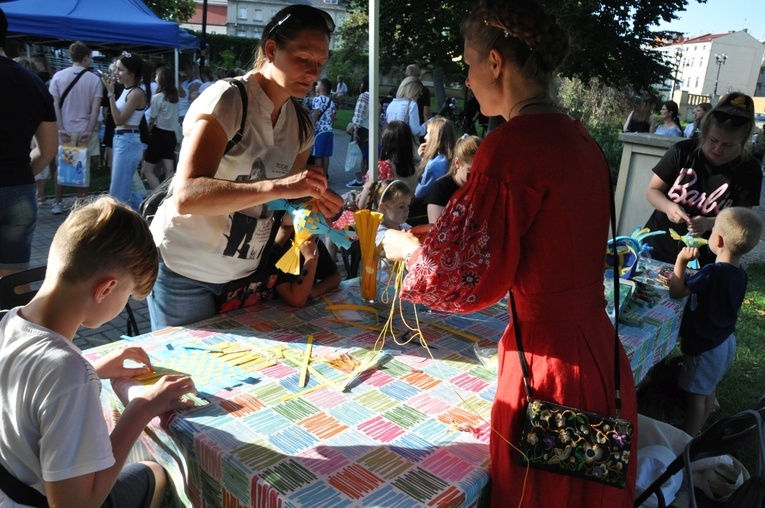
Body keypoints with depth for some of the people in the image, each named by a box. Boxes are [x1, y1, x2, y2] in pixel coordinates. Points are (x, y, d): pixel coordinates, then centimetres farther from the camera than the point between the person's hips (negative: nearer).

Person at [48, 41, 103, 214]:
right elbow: (95, 108, -9)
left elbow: (54, 104, -2)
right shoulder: (94, 79, -2)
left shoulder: (58, 76, 3)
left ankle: (58, 203, 17)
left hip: (65, 130, 2)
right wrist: (89, 131, -9)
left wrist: (60, 128, -3)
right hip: (85, 130, -2)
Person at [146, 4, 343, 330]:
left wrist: (313, 201, -10)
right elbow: (186, 196, -30)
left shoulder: (301, 124, 3)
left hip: (243, 273, 6)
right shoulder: (227, 99, -18)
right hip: (185, 274, -6)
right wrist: (277, 186, -41)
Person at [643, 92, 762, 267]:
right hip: (657, 245, 1)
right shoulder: (683, 151, -10)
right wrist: (668, 206, -24)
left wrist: (708, 223, -27)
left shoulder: (749, 171, -9)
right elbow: (652, 190, -4)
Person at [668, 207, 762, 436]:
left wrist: (681, 261, -19)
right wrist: (687, 277, 7)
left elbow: (676, 291, -22)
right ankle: (695, 434, 36)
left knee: (696, 395, 4)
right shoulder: (739, 273, -3)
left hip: (704, 347, -8)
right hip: (723, 342, 9)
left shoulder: (713, 273, -30)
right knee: (708, 392, 21)